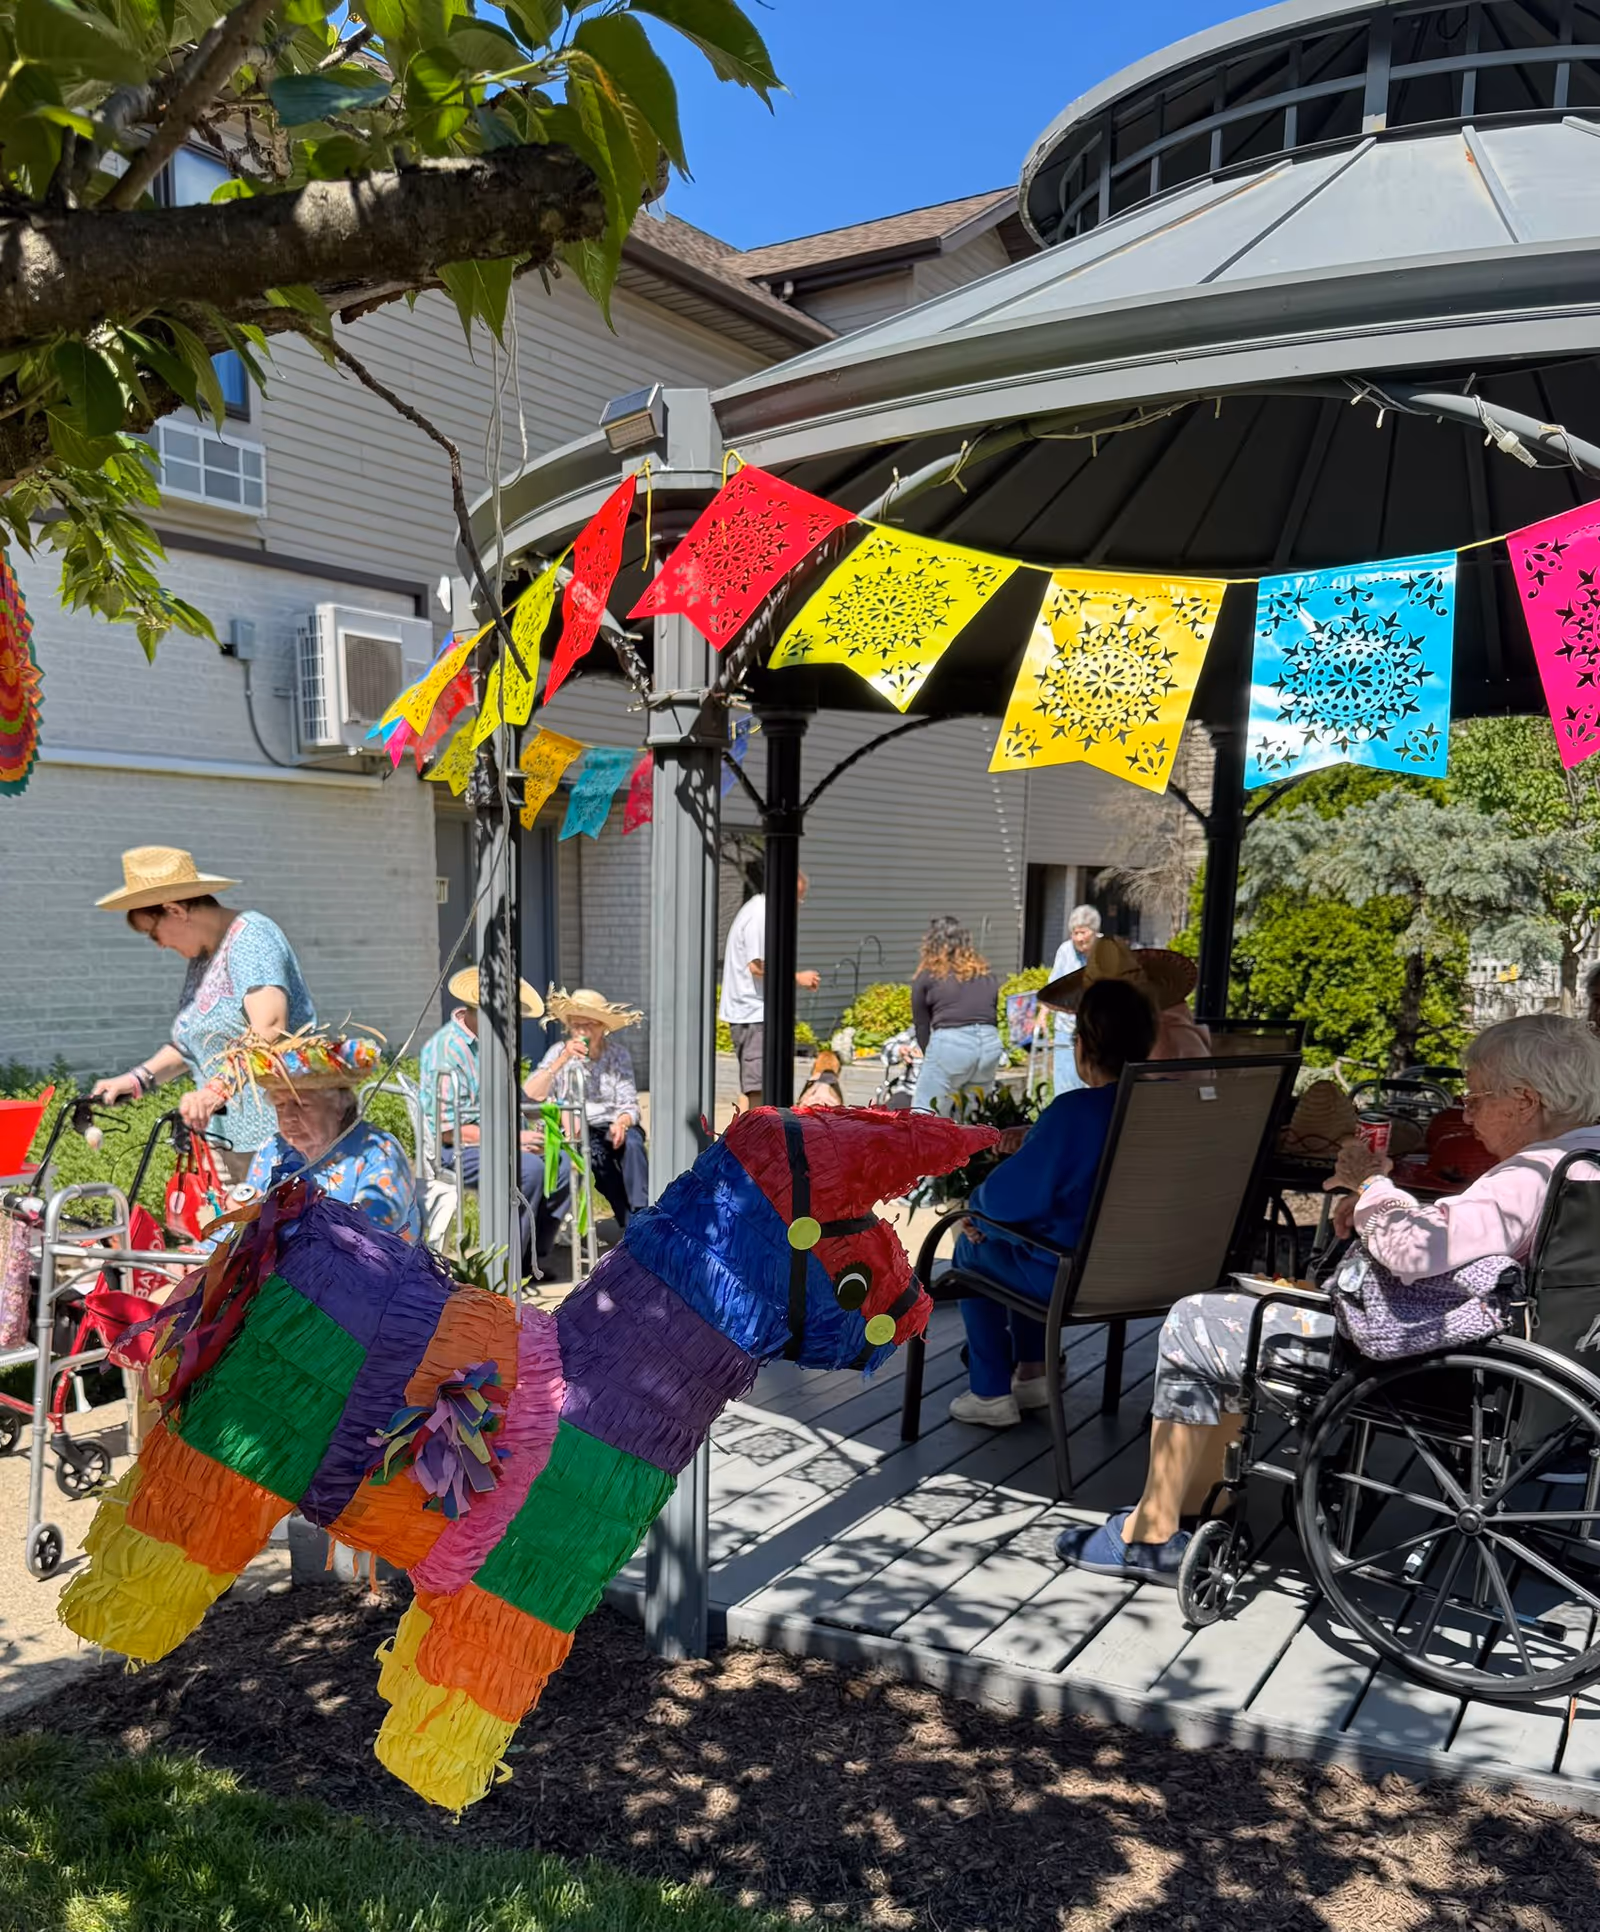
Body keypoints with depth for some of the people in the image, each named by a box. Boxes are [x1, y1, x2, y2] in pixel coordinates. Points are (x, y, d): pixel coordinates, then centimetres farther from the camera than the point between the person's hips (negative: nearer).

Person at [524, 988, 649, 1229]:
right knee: (596, 1153, -32)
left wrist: (621, 1123, -26)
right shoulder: (560, 1051, -3)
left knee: (632, 1142, -31)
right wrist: (562, 1060, -24)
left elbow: (628, 1104, -3)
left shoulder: (618, 1052, 0)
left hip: (612, 1127, 1)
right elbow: (529, 1095, -16)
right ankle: (631, 1224, -24)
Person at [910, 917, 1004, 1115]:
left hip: (951, 1043, -5)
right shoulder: (986, 974, 21)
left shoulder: (928, 974, 11)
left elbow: (921, 1024, 14)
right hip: (989, 1044, 5)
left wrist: (930, 1055, 26)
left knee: (923, 1114, 2)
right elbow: (992, 1014, 18)